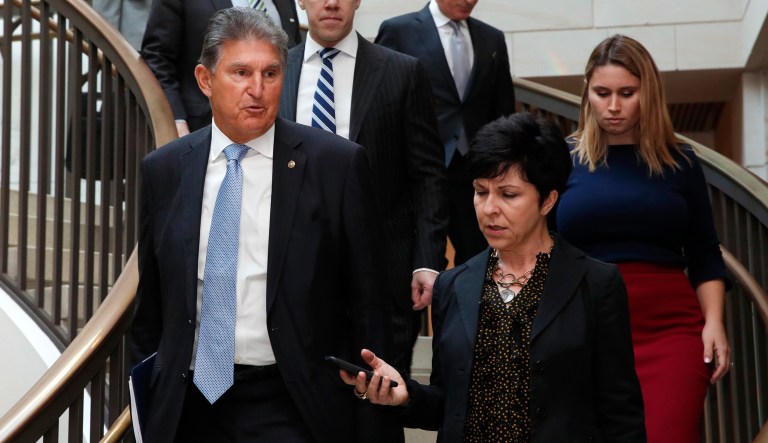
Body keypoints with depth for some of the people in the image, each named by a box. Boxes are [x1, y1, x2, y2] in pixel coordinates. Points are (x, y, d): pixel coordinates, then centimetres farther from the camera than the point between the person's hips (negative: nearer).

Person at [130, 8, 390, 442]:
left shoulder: (337, 162, -5)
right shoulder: (163, 170, 5)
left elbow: (365, 299, -1)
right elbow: (150, 304, 13)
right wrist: (144, 401, 14)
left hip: (289, 408, -2)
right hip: (189, 402, 3)